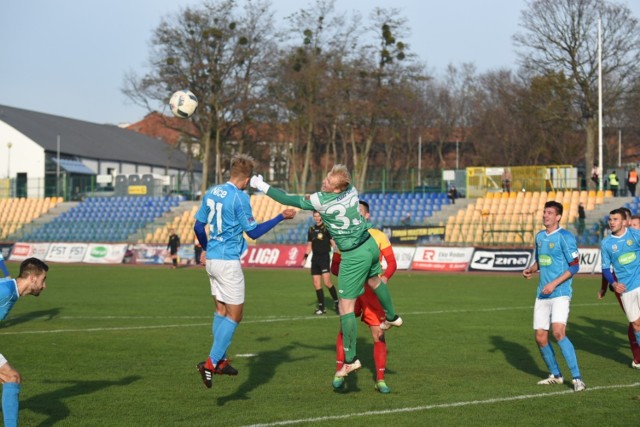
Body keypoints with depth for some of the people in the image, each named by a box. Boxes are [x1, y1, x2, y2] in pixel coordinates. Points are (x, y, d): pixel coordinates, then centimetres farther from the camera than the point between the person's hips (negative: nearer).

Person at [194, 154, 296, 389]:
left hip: (212, 259, 8)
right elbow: (253, 232, -9)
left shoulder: (211, 193, 8)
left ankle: (220, 361, 21)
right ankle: (211, 363, -8)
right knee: (234, 315, -2)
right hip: (228, 262, -8)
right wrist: (281, 217, -1)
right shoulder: (240, 197, -14)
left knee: (221, 310, 17)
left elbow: (198, 226, 14)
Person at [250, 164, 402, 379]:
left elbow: (289, 200, -14)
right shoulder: (352, 190, -6)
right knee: (374, 280, 35)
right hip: (370, 244, 8)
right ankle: (392, 316, 57)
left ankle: (351, 360, 2)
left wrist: (263, 186, -3)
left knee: (346, 307, -1)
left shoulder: (322, 200, -23)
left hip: (354, 256, -8)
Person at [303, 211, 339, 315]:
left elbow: (333, 243, -6)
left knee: (327, 282, -15)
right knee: (316, 284, 2)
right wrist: (305, 258, 13)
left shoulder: (326, 228, -4)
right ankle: (321, 307, 9)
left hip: (324, 257, -6)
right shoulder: (311, 230, 13)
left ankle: (336, 302, 1)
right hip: (315, 258, 6)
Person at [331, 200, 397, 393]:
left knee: (379, 334, -2)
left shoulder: (378, 236, 2)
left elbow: (392, 263, 0)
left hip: (372, 289, -1)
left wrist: (385, 277, -21)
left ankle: (380, 380, 6)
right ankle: (339, 373, 5)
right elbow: (334, 266, 6)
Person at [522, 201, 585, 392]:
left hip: (560, 293, -7)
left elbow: (574, 266, -11)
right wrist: (531, 270, 4)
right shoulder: (539, 236, 13)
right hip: (542, 295, 8)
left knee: (558, 332, -23)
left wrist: (554, 283, -19)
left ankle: (577, 378, -17)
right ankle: (555, 375, 24)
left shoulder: (565, 237, -9)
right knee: (540, 337, 6)